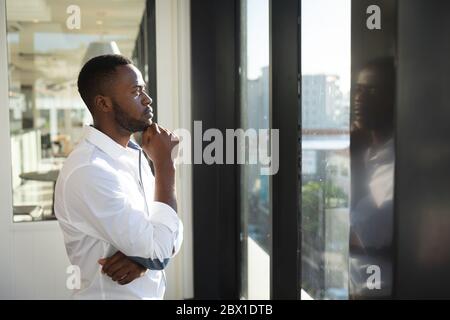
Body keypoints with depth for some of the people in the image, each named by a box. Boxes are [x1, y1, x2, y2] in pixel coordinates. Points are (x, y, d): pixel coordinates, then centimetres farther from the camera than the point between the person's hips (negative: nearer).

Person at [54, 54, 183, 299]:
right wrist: (164, 163, -19)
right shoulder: (87, 172, -25)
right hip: (112, 294, -7)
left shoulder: (133, 155, 3)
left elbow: (168, 234, 2)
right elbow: (160, 247, -24)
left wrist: (144, 255, -19)